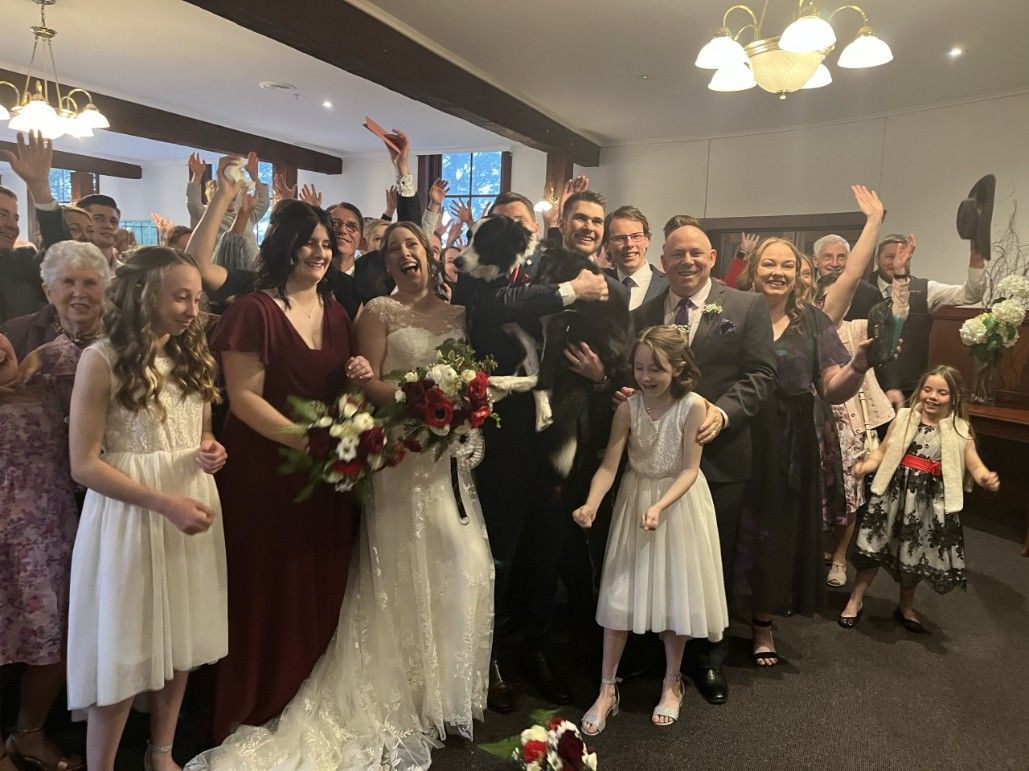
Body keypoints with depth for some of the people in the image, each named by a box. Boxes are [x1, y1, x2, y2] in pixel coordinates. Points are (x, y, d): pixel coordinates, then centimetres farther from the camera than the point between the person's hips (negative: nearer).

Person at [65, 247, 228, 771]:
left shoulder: (193, 355, 7)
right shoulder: (101, 360, -12)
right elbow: (84, 464, -14)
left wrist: (212, 452, -7)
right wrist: (166, 503, -21)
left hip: (193, 504, 6)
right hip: (130, 513, -6)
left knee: (180, 645, 16)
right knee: (124, 654, 5)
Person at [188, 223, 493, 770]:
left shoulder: (457, 312, 13)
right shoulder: (378, 311, 0)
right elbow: (368, 382, -9)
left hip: (451, 451, 5)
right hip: (400, 450, -5)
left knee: (463, 564, 5)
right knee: (405, 569, 2)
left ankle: (448, 685, 26)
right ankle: (406, 692, 19)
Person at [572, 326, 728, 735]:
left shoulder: (693, 406, -18)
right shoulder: (627, 408, -13)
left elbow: (690, 470, -16)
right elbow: (609, 465, -16)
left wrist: (660, 506, -30)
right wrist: (591, 504, -33)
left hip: (679, 503, -1)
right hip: (634, 501, 2)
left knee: (676, 590, 10)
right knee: (620, 593, 3)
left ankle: (672, 683, 32)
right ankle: (607, 690, 16)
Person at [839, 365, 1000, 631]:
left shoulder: (960, 431, -2)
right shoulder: (904, 419, -1)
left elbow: (975, 466, -5)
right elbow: (883, 451, 1)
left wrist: (987, 478, -27)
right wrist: (866, 465, -18)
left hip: (930, 503, 1)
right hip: (895, 494, 0)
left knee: (916, 555, 14)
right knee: (874, 548, 4)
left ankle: (906, 607, 38)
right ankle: (856, 601, 22)